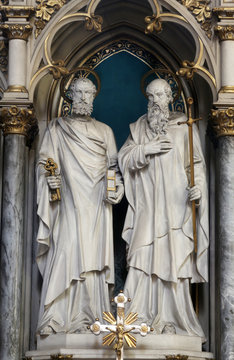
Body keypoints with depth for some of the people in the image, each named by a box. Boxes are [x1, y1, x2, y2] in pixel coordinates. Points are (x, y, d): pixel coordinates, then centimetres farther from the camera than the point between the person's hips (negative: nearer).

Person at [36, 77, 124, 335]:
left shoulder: (104, 131, 17)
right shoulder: (56, 129, 12)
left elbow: (115, 168, 15)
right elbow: (44, 163, 8)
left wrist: (117, 188, -4)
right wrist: (50, 178, -12)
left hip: (97, 206, 2)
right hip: (69, 205, -1)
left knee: (93, 259, -6)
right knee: (66, 254, -12)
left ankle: (88, 320, -7)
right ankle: (56, 320, -13)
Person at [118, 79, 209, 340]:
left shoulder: (184, 127, 4)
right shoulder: (139, 128, 12)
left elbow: (197, 162, 0)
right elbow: (124, 157, 6)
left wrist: (198, 187, -16)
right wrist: (146, 149, -10)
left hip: (175, 202, -2)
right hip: (147, 205, 2)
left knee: (174, 257, -4)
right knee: (144, 255, -2)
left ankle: (172, 316, 3)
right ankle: (144, 313, 4)